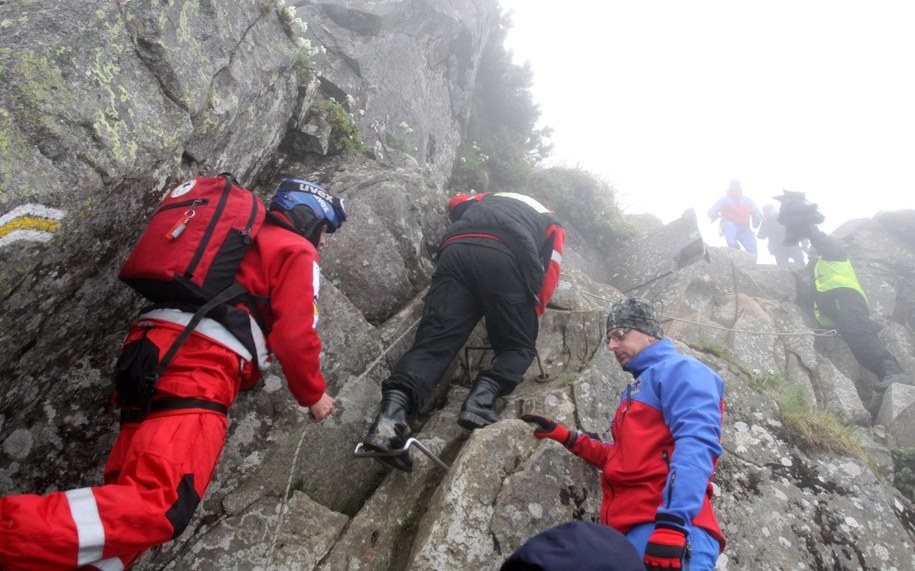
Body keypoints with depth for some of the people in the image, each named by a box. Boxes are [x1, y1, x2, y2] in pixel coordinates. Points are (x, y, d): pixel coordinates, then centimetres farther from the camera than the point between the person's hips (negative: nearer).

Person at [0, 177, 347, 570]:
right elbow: (295, 334, 1)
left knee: (129, 506, 2)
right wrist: (313, 393, 15)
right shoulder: (298, 253, 9)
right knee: (162, 506, -23)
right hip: (200, 362, -9)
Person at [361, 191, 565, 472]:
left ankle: (391, 414, -26)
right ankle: (481, 399, -16)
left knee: (434, 340, -6)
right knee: (517, 346, 10)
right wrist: (532, 312, 19)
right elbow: (549, 272, 18)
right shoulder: (552, 225, 33)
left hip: (457, 249, 3)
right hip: (507, 257, -3)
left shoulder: (491, 197, 44)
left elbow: (457, 203, 33)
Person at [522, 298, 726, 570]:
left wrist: (673, 524, -27)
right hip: (631, 531, 9)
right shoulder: (635, 390, 27)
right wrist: (565, 437, 26)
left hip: (662, 530, -8)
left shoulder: (680, 370, 0)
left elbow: (696, 447, -16)